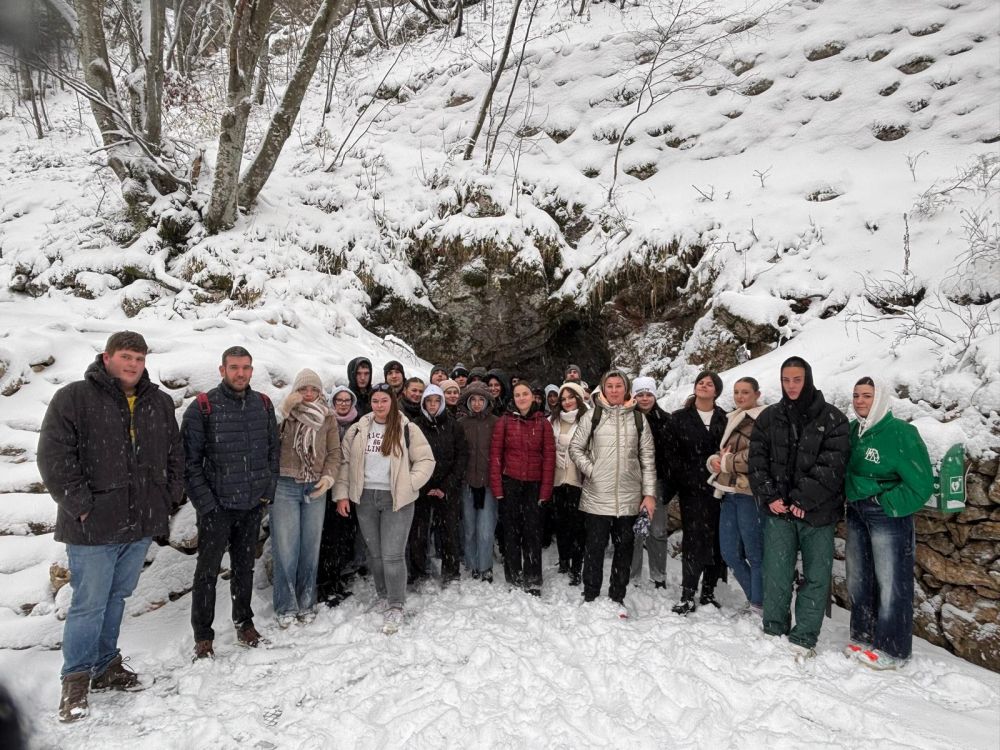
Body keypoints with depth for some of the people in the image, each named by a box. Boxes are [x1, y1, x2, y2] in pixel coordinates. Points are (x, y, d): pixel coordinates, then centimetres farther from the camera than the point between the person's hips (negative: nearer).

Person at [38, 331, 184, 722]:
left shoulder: (159, 403, 9)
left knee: (117, 598, 18)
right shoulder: (73, 398, -7)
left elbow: (175, 454, 16)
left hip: (141, 525, 5)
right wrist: (81, 505, -15)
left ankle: (106, 666, 34)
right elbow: (53, 457, -12)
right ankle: (76, 678, 21)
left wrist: (169, 496, 7)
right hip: (94, 527, -5)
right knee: (89, 604, 3)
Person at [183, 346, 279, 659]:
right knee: (208, 571, 6)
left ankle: (244, 622, 34)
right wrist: (204, 502, -13)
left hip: (253, 505, 4)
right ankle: (203, 636, 21)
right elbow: (189, 460, -9)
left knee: (245, 568, 18)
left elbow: (273, 449, 11)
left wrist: (268, 489, 3)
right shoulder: (203, 407, -10)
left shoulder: (264, 405, 4)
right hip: (216, 506, -4)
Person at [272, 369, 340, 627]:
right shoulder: (284, 414, 3)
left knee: (311, 548, 9)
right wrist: (284, 411, -16)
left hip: (316, 489, 2)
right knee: (285, 549, -1)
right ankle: (286, 606, 13)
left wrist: (328, 477, -7)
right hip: (284, 487, -2)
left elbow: (334, 452, 7)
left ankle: (306, 604, 22)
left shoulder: (328, 418, 8)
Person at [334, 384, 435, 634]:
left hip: (396, 499, -3)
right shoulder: (357, 430, 7)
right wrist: (342, 494, 4)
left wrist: (409, 484, -9)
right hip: (365, 497, 4)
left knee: (393, 555, -7)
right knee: (375, 552, 14)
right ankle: (383, 595, 33)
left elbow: (426, 460, 0)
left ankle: (395, 607, 4)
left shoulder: (407, 430, -2)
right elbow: (344, 462, 9)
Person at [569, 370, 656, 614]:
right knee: (595, 546, 4)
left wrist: (649, 493, 1)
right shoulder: (593, 415, 1)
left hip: (629, 497, 2)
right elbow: (575, 448, 6)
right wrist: (590, 470, -8)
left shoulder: (638, 418, 5)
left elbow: (648, 458, 5)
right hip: (597, 496, -2)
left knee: (624, 548, 10)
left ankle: (617, 598, 24)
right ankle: (590, 597, 17)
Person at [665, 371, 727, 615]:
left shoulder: (724, 420, 10)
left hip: (717, 488, 2)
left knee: (717, 540, 4)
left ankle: (708, 592, 18)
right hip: (691, 490, -2)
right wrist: (685, 480, -6)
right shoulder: (679, 419, 5)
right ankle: (688, 595, 1)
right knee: (694, 540, -7)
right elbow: (672, 454, 1)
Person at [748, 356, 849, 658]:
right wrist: (769, 497, -6)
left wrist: (803, 500, -14)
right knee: (776, 575, 5)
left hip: (818, 512, -2)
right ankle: (774, 633, 18)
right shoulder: (769, 418, 8)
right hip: (778, 510, 2)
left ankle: (803, 639, 15)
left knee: (816, 577, 4)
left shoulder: (832, 418, -2)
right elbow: (757, 461, 6)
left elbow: (832, 464, -10)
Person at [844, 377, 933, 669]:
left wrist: (886, 505, -14)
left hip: (887, 515, -7)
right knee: (858, 579, 15)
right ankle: (863, 637, 31)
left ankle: (891, 650, 16)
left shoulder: (900, 433, -16)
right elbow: (844, 469, 16)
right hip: (855, 513, 7)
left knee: (890, 583, 2)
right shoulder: (852, 430, 3)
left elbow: (920, 484, -16)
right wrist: (851, 498, 5)